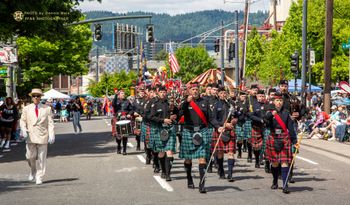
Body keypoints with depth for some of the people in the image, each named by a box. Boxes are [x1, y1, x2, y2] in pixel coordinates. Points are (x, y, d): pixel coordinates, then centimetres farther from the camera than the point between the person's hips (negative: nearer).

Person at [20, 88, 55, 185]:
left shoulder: (47, 109, 4)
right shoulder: (26, 109, 9)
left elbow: (50, 123, 1)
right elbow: (22, 120, 10)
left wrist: (51, 135, -8)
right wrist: (24, 130, -9)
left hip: (42, 137, -1)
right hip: (30, 137, 1)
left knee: (41, 158, 0)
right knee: (30, 156, 1)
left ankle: (39, 177, 9)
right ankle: (33, 170, 30)